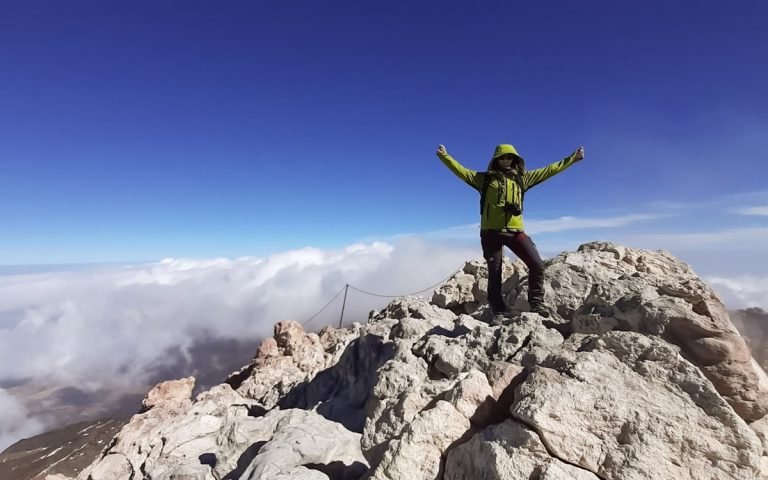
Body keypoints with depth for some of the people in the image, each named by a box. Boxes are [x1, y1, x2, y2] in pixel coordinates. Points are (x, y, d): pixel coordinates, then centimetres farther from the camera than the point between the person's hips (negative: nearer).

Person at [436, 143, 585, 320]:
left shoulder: (522, 178, 15)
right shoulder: (485, 178, 7)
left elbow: (549, 170, 19)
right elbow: (461, 170, 3)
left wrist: (573, 158, 20)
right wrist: (445, 156, -7)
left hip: (515, 231, 3)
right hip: (491, 232, -2)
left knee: (537, 265, -4)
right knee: (494, 272, 4)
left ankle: (536, 303, 14)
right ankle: (498, 312, 16)